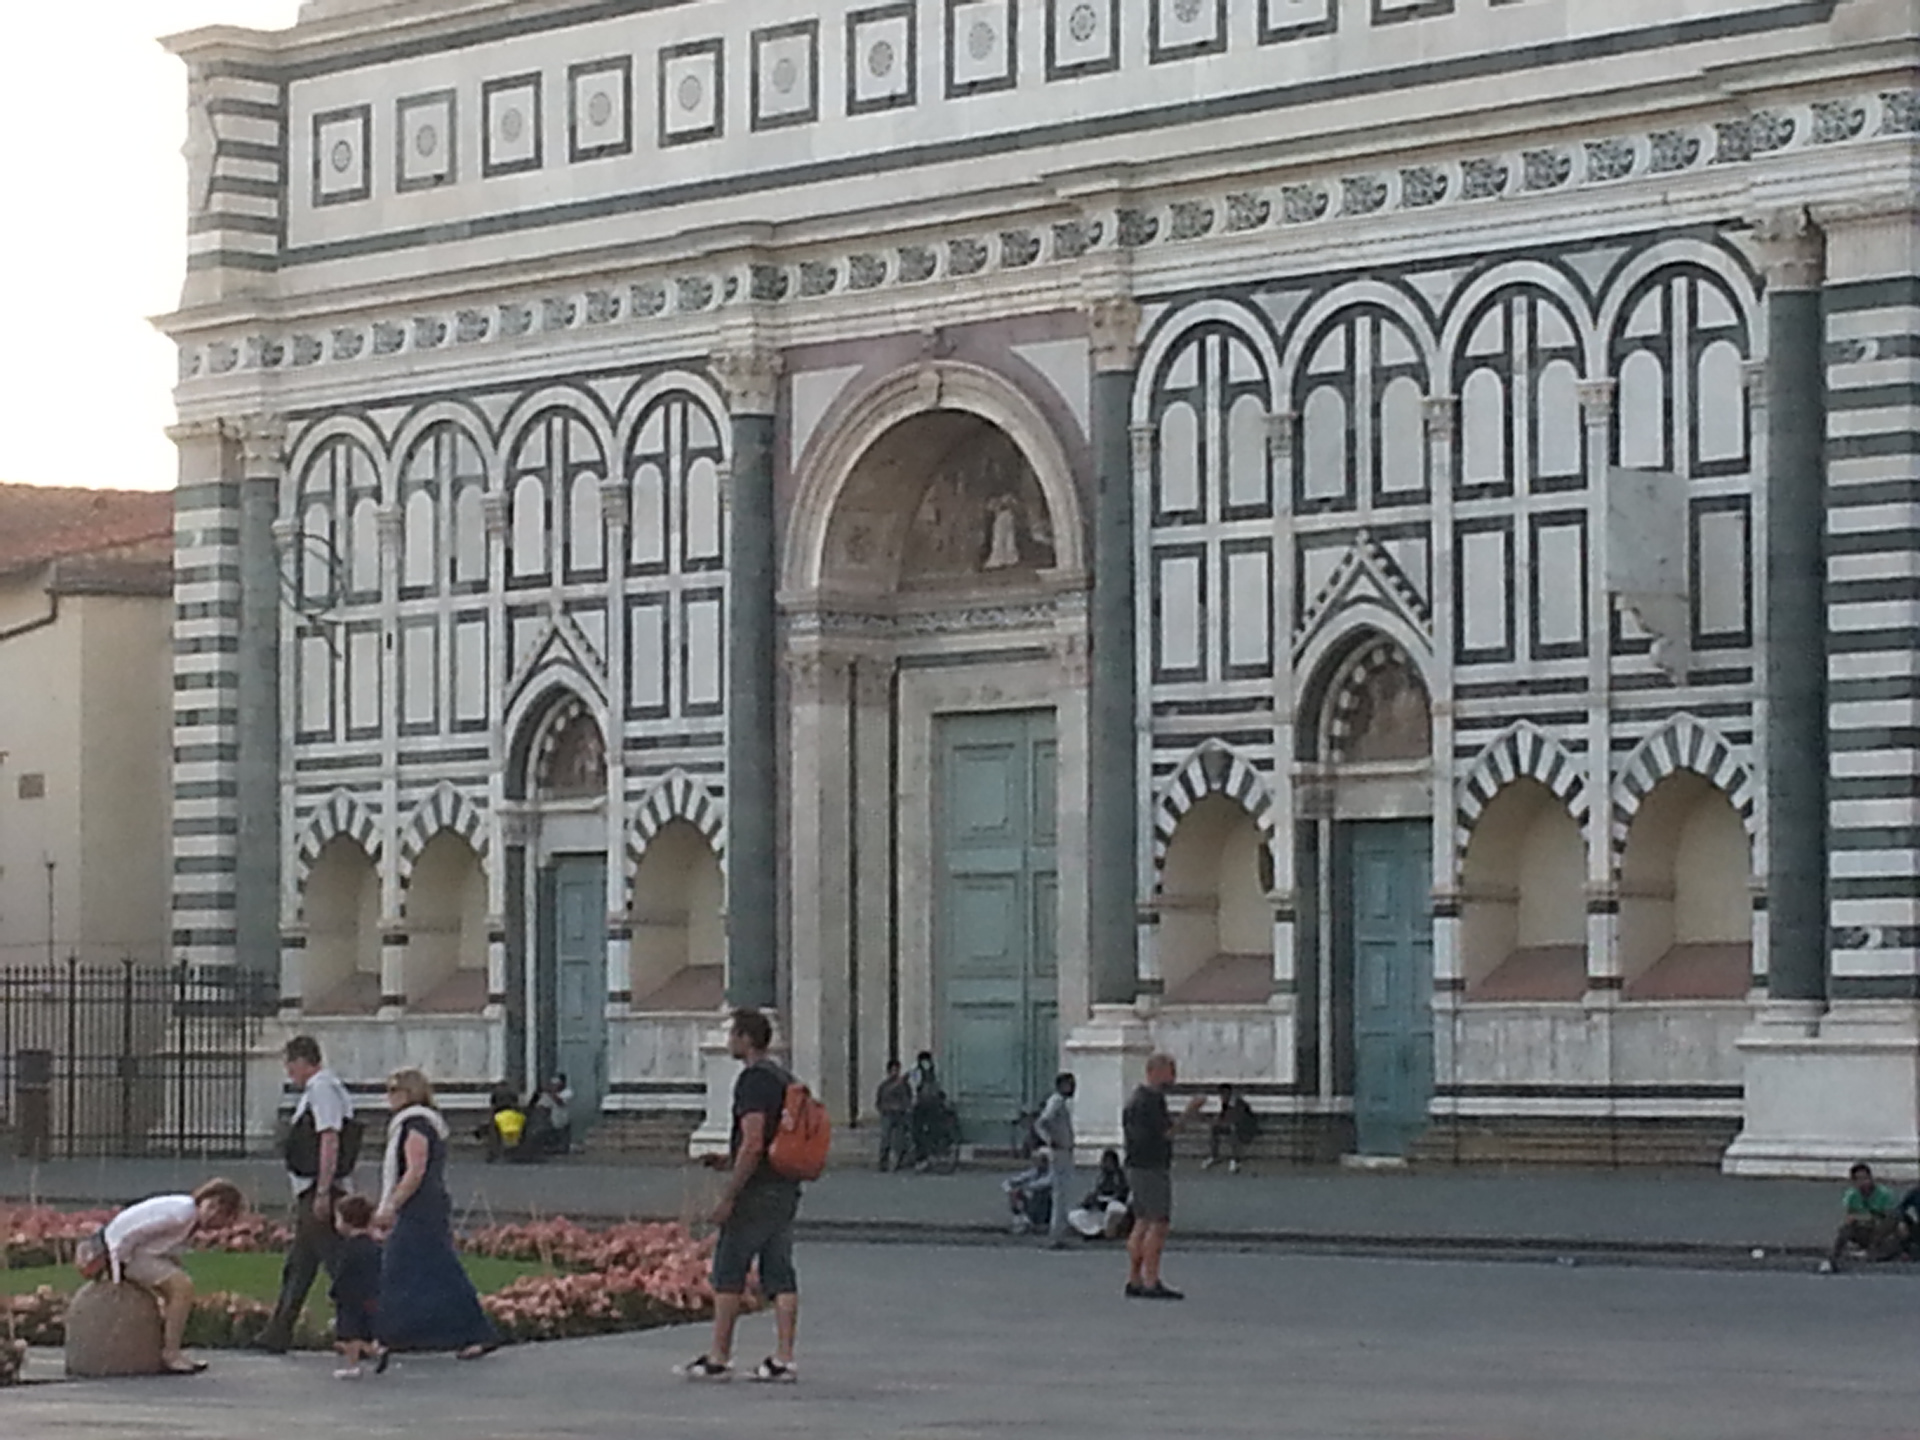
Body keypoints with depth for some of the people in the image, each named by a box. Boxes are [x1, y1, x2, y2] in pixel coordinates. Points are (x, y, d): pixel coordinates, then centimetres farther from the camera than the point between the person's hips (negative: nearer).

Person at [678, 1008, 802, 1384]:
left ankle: (718, 1358, 1)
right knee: (780, 1276, 6)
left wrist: (728, 1196, -18)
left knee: (728, 1274, -1)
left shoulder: (753, 1080, -13)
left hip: (757, 1192, -9)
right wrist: (729, 1161, 23)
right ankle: (783, 1360, 2)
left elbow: (753, 1143, -21)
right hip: (787, 1189, 9)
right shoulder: (784, 1079, 16)